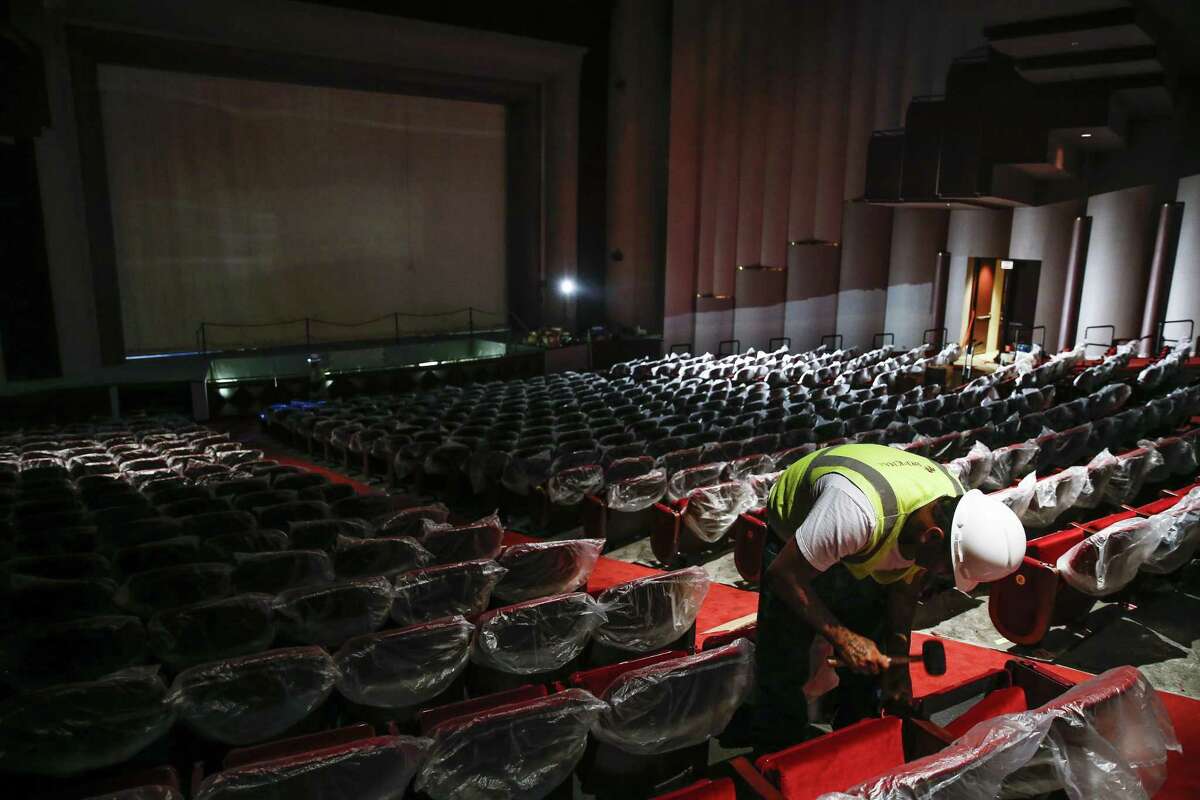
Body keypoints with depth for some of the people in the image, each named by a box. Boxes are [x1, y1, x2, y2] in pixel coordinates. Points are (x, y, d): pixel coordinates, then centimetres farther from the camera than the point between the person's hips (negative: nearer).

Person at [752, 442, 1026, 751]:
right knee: (785, 669, -9)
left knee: (870, 666, 6)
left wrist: (898, 664, -7)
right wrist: (842, 637, -28)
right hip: (792, 550, -5)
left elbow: (905, 586, -6)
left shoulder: (955, 506, -21)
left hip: (860, 555, 6)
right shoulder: (859, 511, -44)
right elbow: (784, 575, -31)